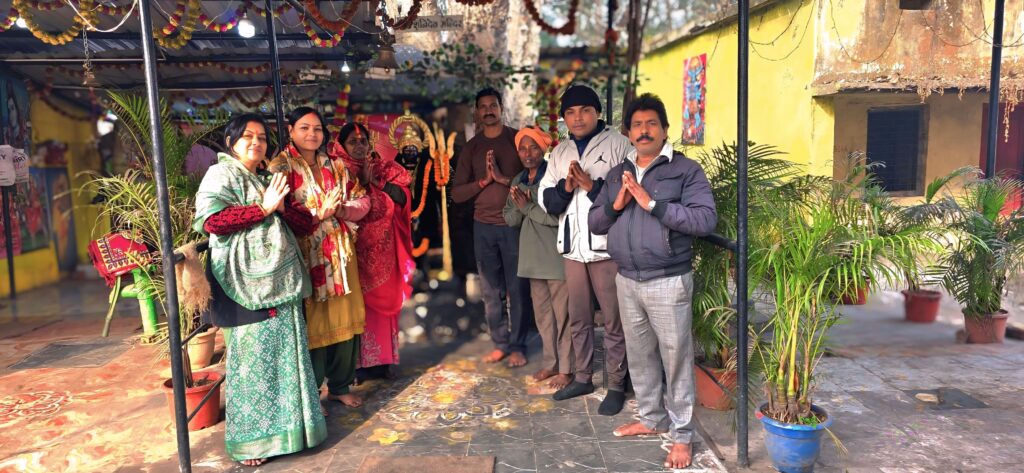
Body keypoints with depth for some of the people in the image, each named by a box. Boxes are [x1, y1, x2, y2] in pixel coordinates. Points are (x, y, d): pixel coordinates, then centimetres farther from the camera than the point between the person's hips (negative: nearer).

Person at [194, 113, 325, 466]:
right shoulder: (220, 174, 1)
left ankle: (285, 425, 21)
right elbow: (209, 219, -18)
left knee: (286, 356, 9)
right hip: (247, 284, -6)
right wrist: (263, 208, -15)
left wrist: (283, 205, -8)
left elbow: (307, 224, 12)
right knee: (253, 358, -3)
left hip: (281, 281, 7)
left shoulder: (268, 180, 20)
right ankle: (251, 438, 9)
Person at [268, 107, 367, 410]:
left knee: (344, 320, 10)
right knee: (311, 324, -1)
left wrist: (341, 210, -9)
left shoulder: (336, 166, 12)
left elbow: (362, 200, 10)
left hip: (340, 253, 5)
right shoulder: (281, 167, -5)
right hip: (305, 256, -5)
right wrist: (318, 214, -22)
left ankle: (340, 386, 27)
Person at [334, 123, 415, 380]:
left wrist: (375, 182, -10)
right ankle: (357, 362, 4)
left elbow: (402, 196, -5)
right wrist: (363, 181, -14)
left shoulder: (385, 168, 10)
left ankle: (383, 359, 15)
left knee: (384, 301, 6)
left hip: (383, 247, 3)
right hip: (355, 247, -3)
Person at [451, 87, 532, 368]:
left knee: (517, 289, 0)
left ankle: (518, 346, 10)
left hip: (514, 223, -3)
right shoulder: (471, 148, 10)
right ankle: (500, 344, 17)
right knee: (491, 291, 7)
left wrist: (505, 179, -18)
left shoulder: (518, 139, 2)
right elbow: (456, 193, 5)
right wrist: (484, 180, -9)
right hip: (483, 226, 3)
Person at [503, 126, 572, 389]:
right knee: (542, 313, 13)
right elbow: (510, 219, 10)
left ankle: (566, 368, 9)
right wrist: (519, 207, -10)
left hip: (556, 257, -7)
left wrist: (529, 207, -15)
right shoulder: (518, 181, 11)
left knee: (561, 314, -1)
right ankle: (550, 362, 25)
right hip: (533, 256, 7)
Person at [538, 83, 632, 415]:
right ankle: (583, 377, 30)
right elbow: (546, 201, 8)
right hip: (572, 246, 6)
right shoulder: (560, 152, 14)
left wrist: (592, 185, -19)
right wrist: (565, 187, -10)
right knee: (578, 317, 15)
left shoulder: (617, 144, -3)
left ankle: (616, 384, 14)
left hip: (607, 245, -6)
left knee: (613, 319, 2)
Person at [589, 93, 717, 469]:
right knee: (639, 355, 16)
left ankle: (682, 435, 17)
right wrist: (615, 204, -9)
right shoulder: (617, 173, 12)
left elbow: (706, 220, -17)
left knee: (675, 357, 3)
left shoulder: (686, 169, -6)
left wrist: (653, 203, -21)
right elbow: (595, 223, 12)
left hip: (668, 282, -5)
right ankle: (652, 418, 34)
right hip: (627, 280, 6)